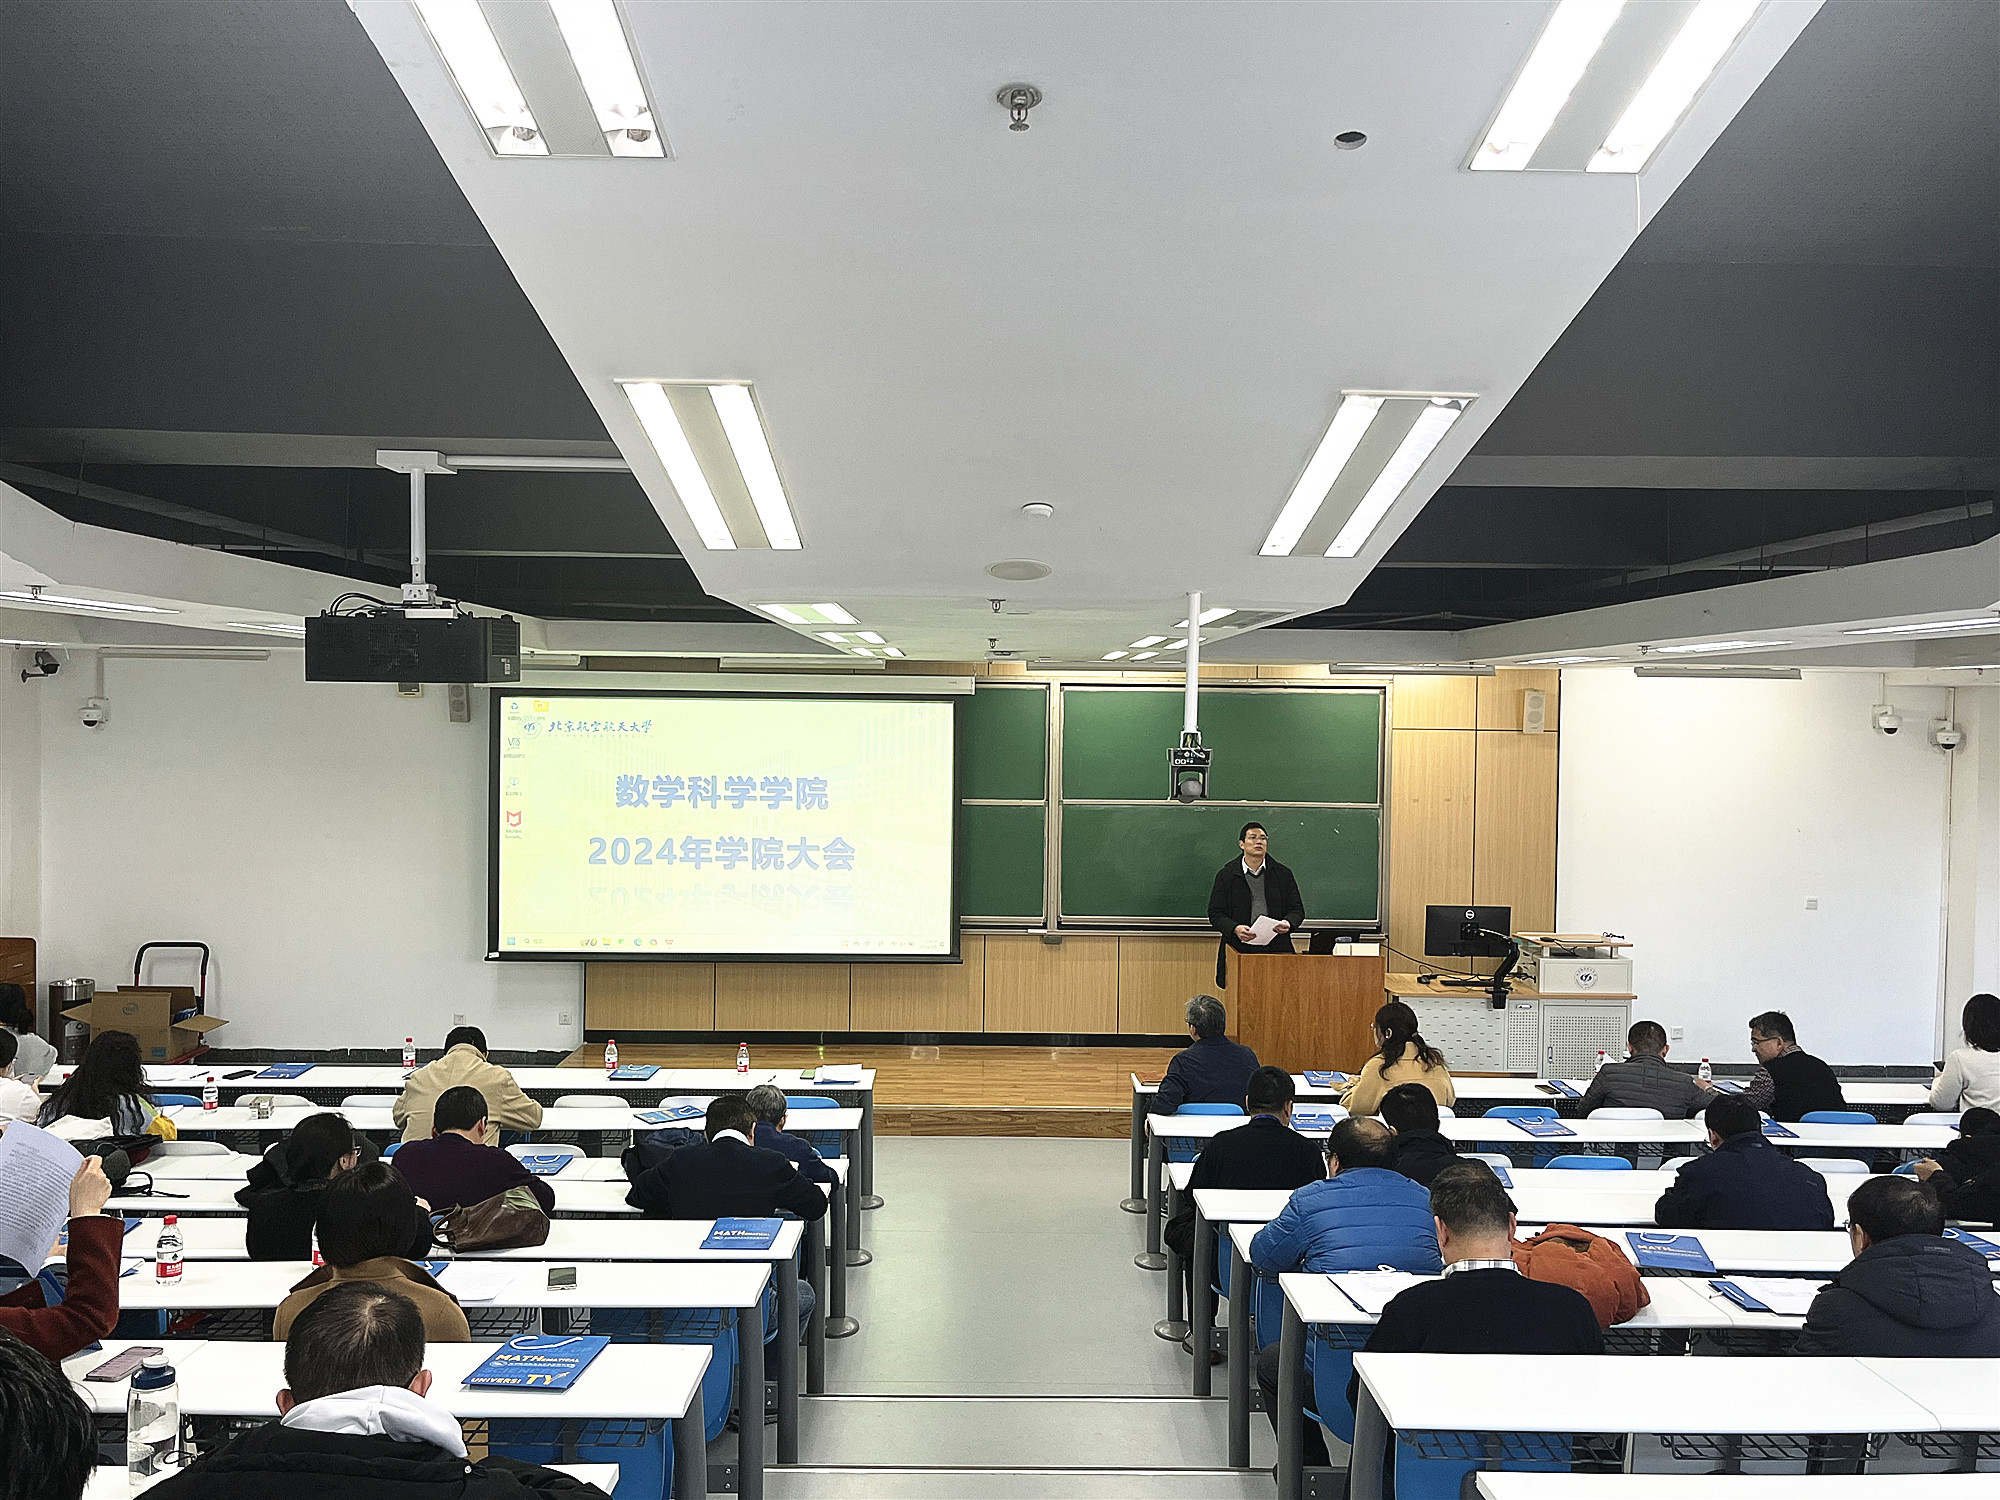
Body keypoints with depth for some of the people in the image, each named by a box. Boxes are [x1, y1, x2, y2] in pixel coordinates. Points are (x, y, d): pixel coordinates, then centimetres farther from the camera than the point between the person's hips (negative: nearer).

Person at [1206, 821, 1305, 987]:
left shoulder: (1283, 874, 13)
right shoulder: (1226, 875, 8)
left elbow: (1297, 909, 13)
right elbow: (1215, 914, 5)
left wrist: (1288, 923, -10)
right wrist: (1235, 929, -14)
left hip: (1276, 949, 1)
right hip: (1239, 950, -1)